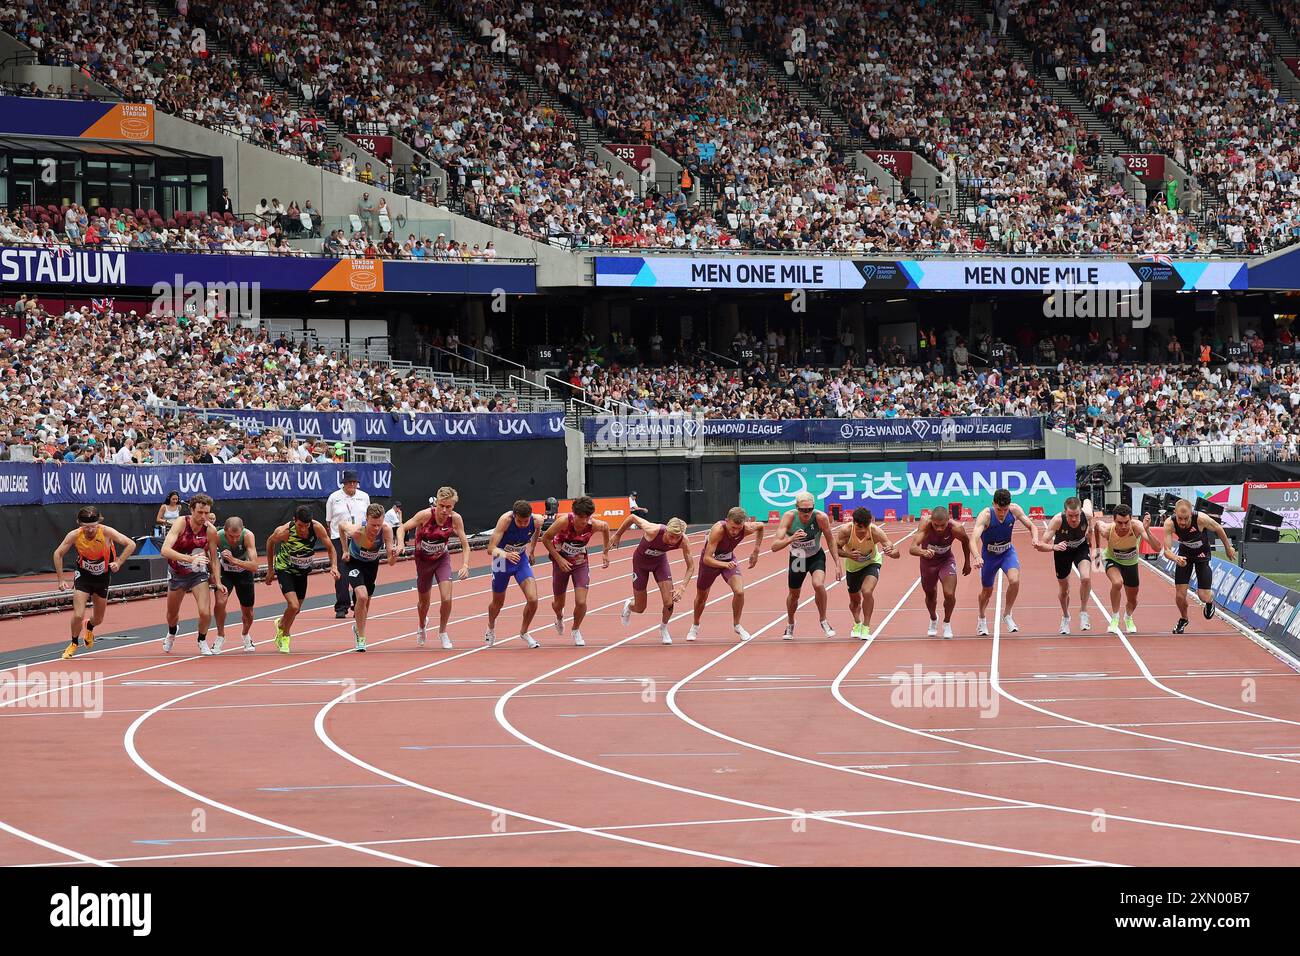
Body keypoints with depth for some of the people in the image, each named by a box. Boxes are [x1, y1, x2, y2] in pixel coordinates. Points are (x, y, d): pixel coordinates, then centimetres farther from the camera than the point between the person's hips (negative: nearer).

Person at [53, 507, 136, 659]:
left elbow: (131, 545, -23)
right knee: (78, 615, -15)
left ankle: (89, 627, 52)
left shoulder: (106, 532, -27)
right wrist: (61, 580, -10)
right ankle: (74, 644, 13)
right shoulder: (74, 536, -22)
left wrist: (118, 563, -33)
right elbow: (58, 554, -8)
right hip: (83, 576, -1)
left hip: (103, 577, 1)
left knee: (98, 619, 13)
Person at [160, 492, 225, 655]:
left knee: (205, 612, -17)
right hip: (177, 573, 0)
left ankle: (202, 641, 14)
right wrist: (190, 558, -47)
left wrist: (218, 582, -12)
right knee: (172, 614, 18)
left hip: (199, 573, 0)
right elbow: (165, 550, -37)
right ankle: (171, 633, 54)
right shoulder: (181, 523, -26)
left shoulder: (210, 530, -18)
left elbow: (214, 559, -4)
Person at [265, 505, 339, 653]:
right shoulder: (284, 532, -29)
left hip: (302, 571, 4)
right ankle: (285, 635, 8)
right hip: (284, 569, -4)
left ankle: (281, 624, 49)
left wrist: (334, 566, -30)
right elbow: (270, 542, -7)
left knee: (296, 609, 15)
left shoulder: (317, 528, -26)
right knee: (293, 606, -20)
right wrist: (270, 569, 0)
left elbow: (330, 548, -12)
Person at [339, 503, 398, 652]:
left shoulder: (386, 530, -32)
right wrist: (345, 550, -6)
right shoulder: (356, 531, -37)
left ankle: (358, 626, 50)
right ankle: (360, 639, -10)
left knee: (366, 600, 19)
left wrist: (394, 555, -49)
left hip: (372, 563, 3)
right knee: (362, 596, -24)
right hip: (354, 562, -3)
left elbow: (391, 563, -26)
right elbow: (341, 524, -12)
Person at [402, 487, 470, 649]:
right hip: (423, 560, -1)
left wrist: (465, 565, -30)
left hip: (442, 558, 1)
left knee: (447, 599, -15)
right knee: (424, 601, 15)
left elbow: (465, 545, -15)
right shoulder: (426, 515, -28)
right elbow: (402, 528, -21)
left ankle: (443, 632, 11)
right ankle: (421, 628, 48)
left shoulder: (455, 519, -22)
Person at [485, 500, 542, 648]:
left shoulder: (536, 522, -22)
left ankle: (524, 632, 13)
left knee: (532, 599, -14)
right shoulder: (505, 520, -33)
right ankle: (491, 628, 49)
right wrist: (506, 554, -57)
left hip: (521, 559, 2)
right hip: (502, 559, -2)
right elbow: (491, 548, -37)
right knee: (497, 603, 15)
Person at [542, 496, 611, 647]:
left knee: (581, 602, -14)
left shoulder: (593, 525, -24)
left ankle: (576, 630, 16)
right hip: (561, 563, -1)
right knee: (558, 604, 11)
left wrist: (605, 553, 7)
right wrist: (559, 558, -23)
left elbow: (605, 526, 2)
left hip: (580, 563, 1)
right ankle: (559, 617, 50)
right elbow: (545, 539, -18)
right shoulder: (564, 521, -30)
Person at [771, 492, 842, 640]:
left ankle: (823, 621, -3)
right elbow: (775, 546, -31)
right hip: (796, 558, 1)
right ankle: (790, 625, 45)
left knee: (818, 584, -27)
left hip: (816, 557, -1)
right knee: (794, 594, 14)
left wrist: (837, 565, -14)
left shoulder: (820, 517, -29)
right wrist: (791, 539, -49)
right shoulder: (789, 517, -28)